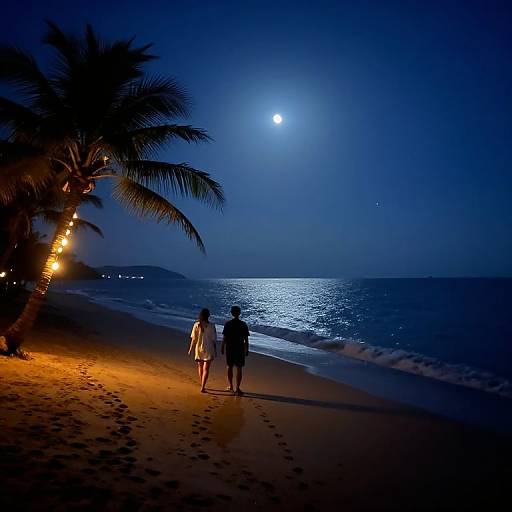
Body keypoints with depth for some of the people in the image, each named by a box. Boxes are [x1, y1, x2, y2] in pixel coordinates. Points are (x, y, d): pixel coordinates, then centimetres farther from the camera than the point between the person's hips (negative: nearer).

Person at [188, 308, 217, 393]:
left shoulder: (196, 325, -9)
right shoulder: (211, 326, -14)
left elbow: (193, 339, -5)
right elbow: (214, 340, -8)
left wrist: (190, 349, 8)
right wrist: (215, 351, 4)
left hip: (198, 349, 3)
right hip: (208, 350, -3)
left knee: (200, 368, 20)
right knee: (206, 369, 4)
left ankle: (202, 386, 32)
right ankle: (202, 387, -2)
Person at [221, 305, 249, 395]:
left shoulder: (227, 324, -6)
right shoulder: (243, 325, -7)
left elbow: (224, 338, -4)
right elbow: (246, 339, -4)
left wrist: (222, 348, 7)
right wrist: (247, 350, 5)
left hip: (229, 349, 1)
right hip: (240, 350, -1)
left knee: (229, 367, 15)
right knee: (239, 369, 5)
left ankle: (230, 386, 26)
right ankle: (237, 388, 5)